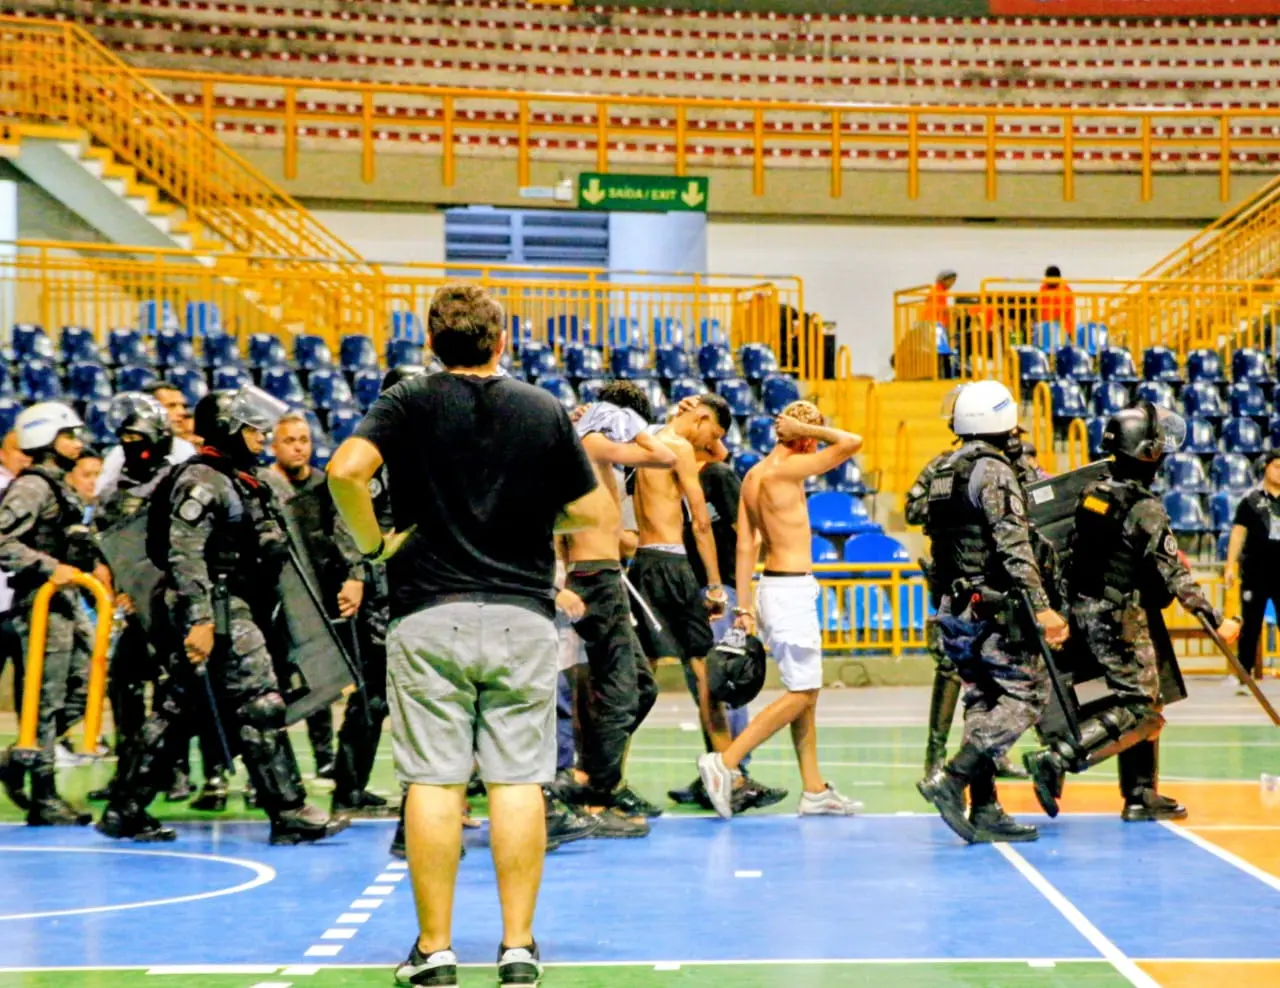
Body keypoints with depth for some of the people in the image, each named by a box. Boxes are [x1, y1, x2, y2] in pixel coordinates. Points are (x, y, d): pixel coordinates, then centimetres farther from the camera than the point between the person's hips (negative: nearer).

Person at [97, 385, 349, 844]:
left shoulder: (239, 480, 20)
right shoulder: (201, 480, -12)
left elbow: (264, 547, 25)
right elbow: (184, 552, -20)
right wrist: (199, 620, -26)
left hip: (234, 607, 10)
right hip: (214, 611, -10)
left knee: (176, 709, 11)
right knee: (259, 706, -9)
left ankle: (125, 810, 16)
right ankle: (289, 814, -6)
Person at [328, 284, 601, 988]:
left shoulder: (409, 403, 1)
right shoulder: (545, 410, 7)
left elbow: (346, 469, -16)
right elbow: (588, 515, 10)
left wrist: (371, 543, -1)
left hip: (428, 616, -1)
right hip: (524, 614, 1)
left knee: (433, 782, 2)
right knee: (518, 781, 3)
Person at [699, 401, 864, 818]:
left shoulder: (753, 476, 11)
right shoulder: (788, 469, -14)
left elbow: (745, 545, 10)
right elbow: (852, 442, -13)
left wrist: (744, 607, 11)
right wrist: (807, 429, -2)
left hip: (773, 586, 9)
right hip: (791, 590, -9)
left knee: (807, 690, 13)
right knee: (800, 693, -5)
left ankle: (815, 790, 15)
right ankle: (725, 762, -12)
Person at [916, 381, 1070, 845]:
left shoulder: (944, 473, 14)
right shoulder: (994, 471, -13)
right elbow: (1013, 545, -21)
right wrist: (1042, 607, -24)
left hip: (955, 609, 9)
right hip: (994, 607, -9)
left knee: (983, 703, 10)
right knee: (1027, 694, -4)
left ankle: (985, 811, 8)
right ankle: (952, 778, -14)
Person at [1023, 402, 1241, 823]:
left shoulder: (1093, 492, 6)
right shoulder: (1145, 509, -17)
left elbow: (1075, 550, 14)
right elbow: (1176, 575, -17)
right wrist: (1216, 622, -13)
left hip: (1084, 608, 8)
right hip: (1119, 617, -8)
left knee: (1146, 703, 16)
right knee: (1137, 711, -4)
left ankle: (1141, 796, 18)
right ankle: (1055, 760, -16)